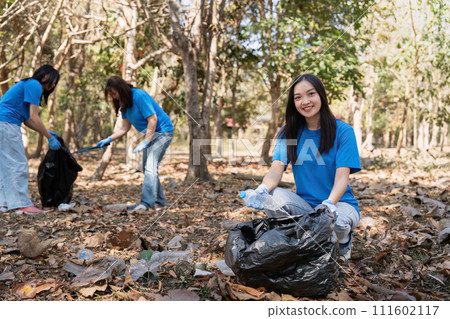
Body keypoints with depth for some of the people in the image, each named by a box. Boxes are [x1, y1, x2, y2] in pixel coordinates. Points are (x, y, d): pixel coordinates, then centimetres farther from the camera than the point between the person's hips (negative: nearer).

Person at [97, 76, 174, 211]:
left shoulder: (139, 96, -23)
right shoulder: (124, 102, 5)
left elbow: (153, 120, -25)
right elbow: (125, 127, 5)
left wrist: (145, 142, -25)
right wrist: (109, 139, -7)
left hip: (162, 131, -10)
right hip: (150, 133, 10)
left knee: (150, 167, -19)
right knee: (148, 168, 9)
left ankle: (146, 203, -22)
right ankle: (159, 202, 14)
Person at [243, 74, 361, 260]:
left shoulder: (343, 131, -7)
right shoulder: (288, 133, 2)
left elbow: (342, 177, -17)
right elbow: (276, 169, -10)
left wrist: (329, 204, -38)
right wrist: (262, 190, -34)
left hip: (339, 203, -2)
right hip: (305, 204, 2)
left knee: (337, 221, -37)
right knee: (272, 197, -27)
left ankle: (344, 240, 2)